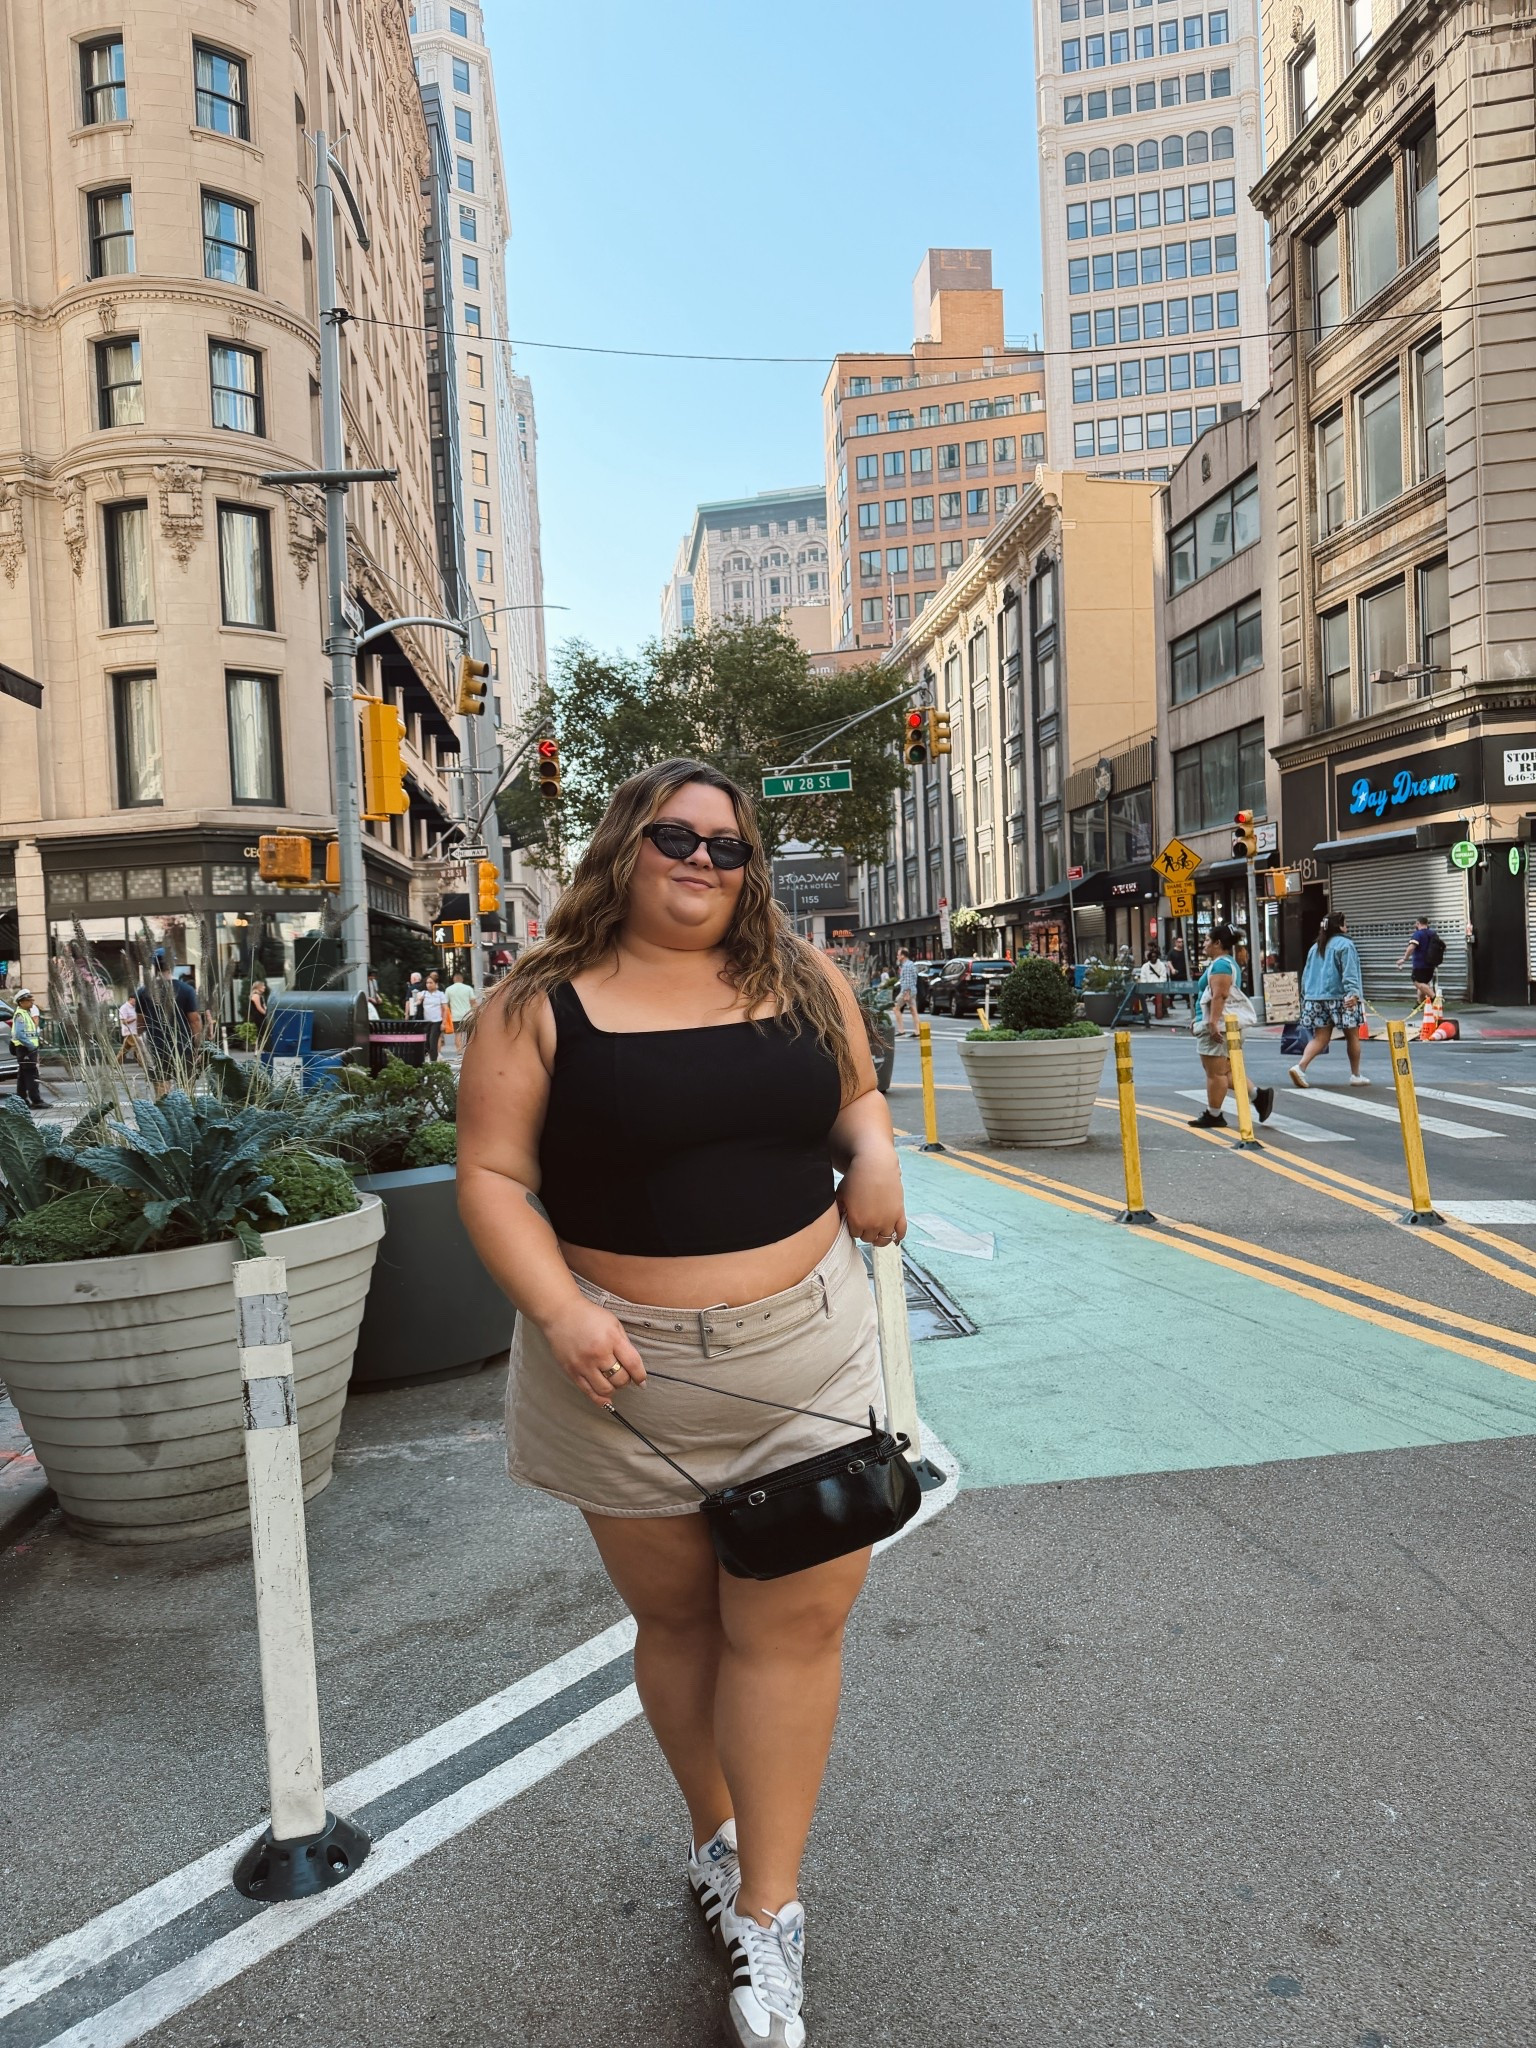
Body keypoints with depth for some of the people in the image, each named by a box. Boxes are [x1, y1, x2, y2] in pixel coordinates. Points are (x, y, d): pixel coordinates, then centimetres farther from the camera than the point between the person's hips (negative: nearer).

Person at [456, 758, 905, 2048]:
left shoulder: (803, 980, 5)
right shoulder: (543, 1006, -6)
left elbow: (858, 1095, 18)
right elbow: (493, 1177, -6)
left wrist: (873, 1148, -4)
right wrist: (560, 1311, -19)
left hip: (805, 1349, 2)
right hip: (631, 1366, -2)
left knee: (795, 1618, 3)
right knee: (676, 1615, 16)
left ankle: (767, 1914, 21)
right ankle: (716, 1833, 42)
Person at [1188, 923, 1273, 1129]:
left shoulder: (1220, 964, -13)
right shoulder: (1227, 962, 20)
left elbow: (1219, 996, -23)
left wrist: (1213, 1022, -28)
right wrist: (1202, 1019, 28)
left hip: (1217, 1025, -11)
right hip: (1226, 1023, 11)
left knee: (1215, 1072, -5)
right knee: (1225, 1070, 13)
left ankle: (1213, 1116, 1)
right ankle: (1258, 1095, 6)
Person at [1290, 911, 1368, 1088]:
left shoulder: (1316, 947, 15)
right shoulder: (1344, 944, -6)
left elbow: (1306, 974, 18)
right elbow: (1349, 972, -17)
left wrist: (1306, 997, 24)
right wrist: (1353, 992, -25)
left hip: (1316, 997, 6)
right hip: (1340, 998, -6)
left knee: (1320, 1038, 3)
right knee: (1352, 1036, 9)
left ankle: (1300, 1067, -18)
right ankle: (1356, 1075, 17)